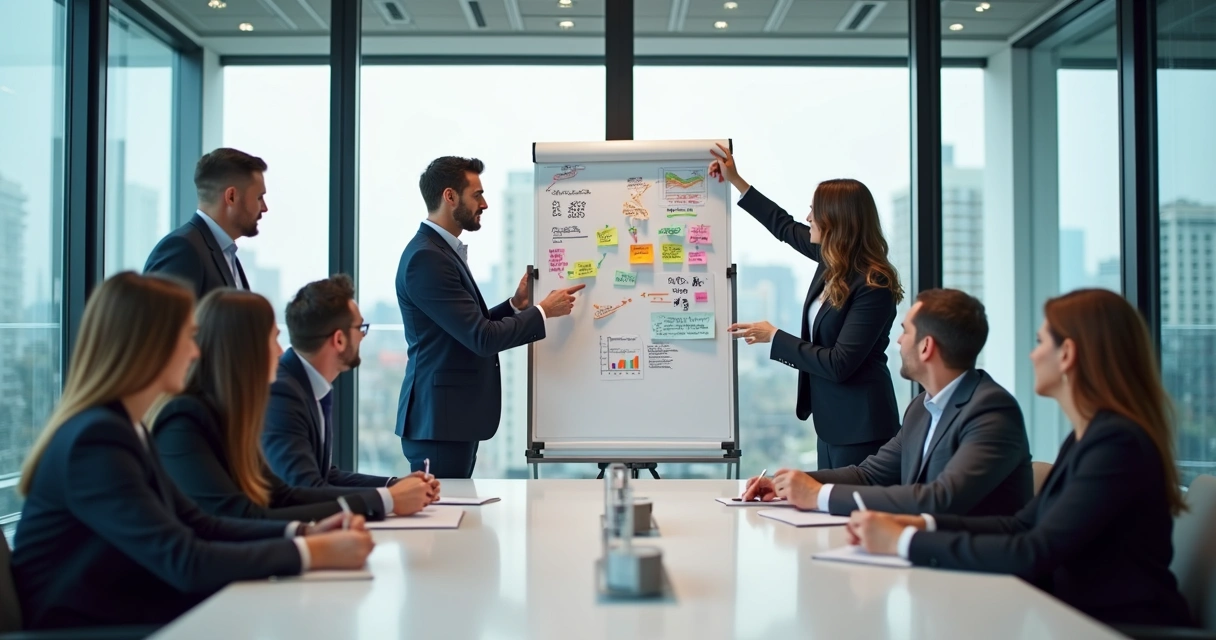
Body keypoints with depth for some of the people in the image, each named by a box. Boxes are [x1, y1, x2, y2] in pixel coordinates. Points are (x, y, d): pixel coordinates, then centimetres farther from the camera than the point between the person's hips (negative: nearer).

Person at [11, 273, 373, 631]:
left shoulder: (121, 427, 8)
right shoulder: (98, 439, -21)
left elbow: (196, 525, 10)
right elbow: (186, 562, -25)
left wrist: (302, 533, -2)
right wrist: (312, 552, -20)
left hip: (118, 619, 8)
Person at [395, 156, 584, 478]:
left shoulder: (442, 251, 14)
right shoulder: (426, 258, -18)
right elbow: (482, 338, -22)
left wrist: (515, 304, 6)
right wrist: (542, 311, -11)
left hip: (455, 417, 10)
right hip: (440, 421, -10)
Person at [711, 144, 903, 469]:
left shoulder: (873, 287, -22)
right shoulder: (835, 261, 3)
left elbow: (839, 365, -24)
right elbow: (784, 226, 20)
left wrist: (774, 337, -16)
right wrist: (736, 181, 23)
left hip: (859, 426, -9)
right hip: (832, 419, 9)